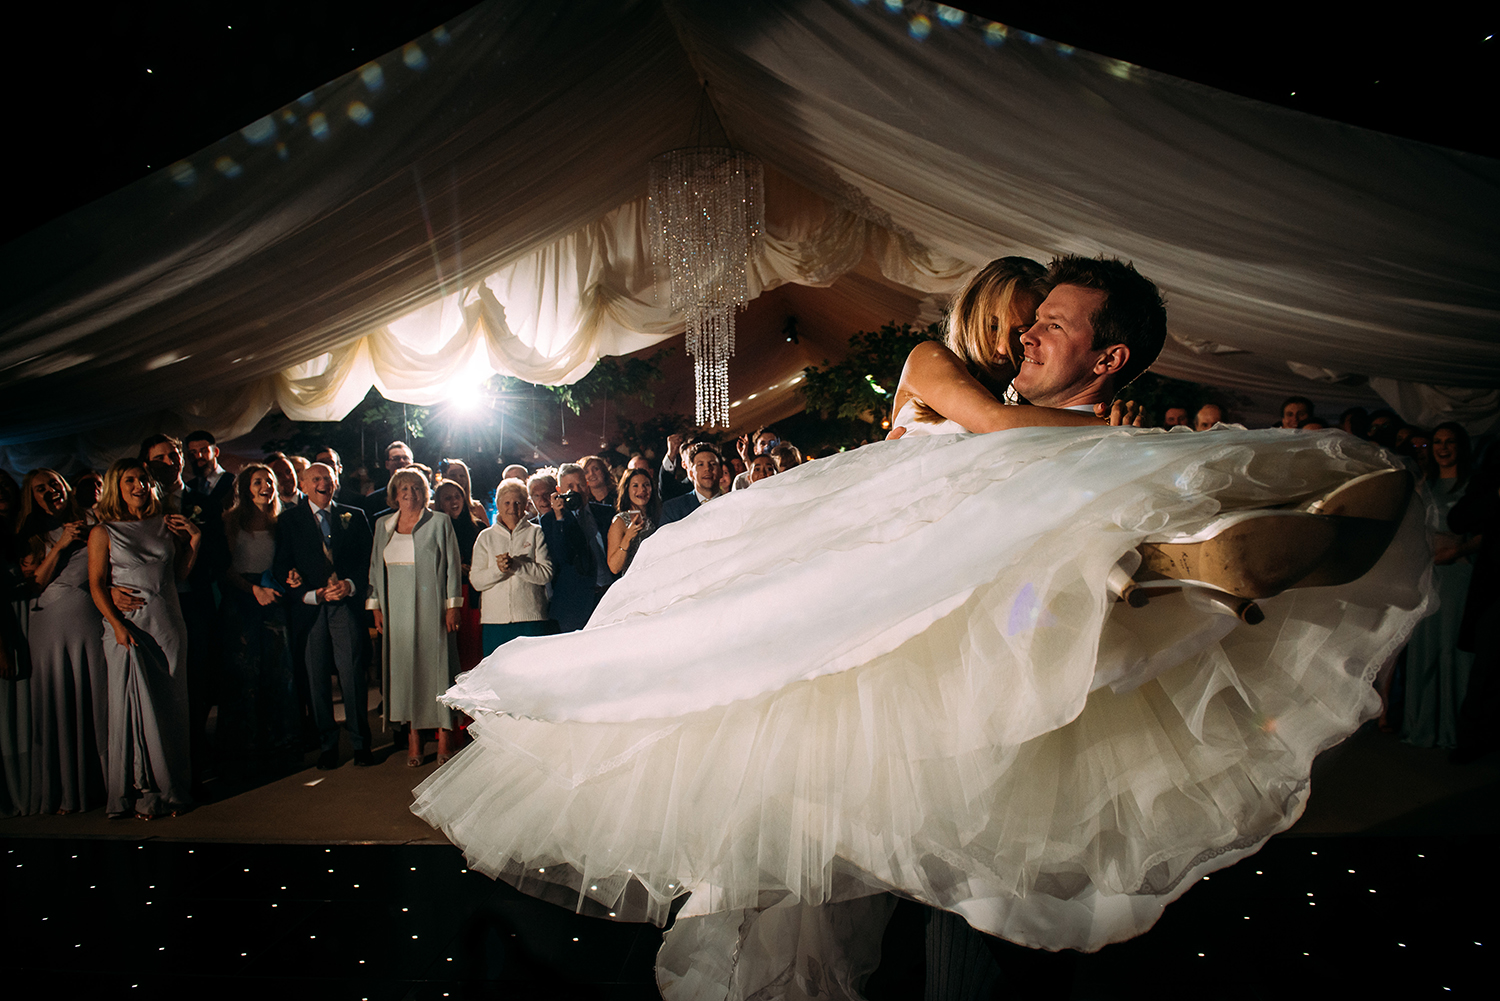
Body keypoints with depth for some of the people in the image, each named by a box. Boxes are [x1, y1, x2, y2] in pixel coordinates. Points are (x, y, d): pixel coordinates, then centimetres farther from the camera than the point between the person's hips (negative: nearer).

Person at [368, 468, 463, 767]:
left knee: (437, 664, -2)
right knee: (404, 666, 4)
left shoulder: (439, 522, 1)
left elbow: (452, 565, -1)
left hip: (431, 608, -3)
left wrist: (452, 605, -7)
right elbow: (376, 568, 16)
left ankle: (445, 732, 6)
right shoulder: (383, 526, 13)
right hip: (397, 610, 4)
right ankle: (413, 735, 10)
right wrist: (376, 607, 8)